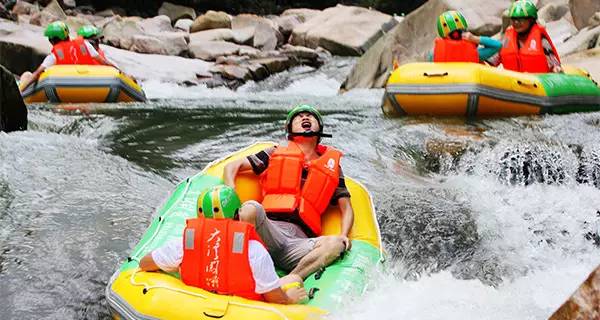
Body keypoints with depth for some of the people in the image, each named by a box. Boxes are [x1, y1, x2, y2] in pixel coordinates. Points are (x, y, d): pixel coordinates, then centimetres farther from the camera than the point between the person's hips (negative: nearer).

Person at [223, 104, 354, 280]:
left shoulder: (331, 165, 26)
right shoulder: (276, 153, 23)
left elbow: (346, 208, 24)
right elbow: (232, 167, 20)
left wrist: (343, 236, 3)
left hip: (299, 243, 1)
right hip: (269, 229, -1)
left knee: (335, 244, -30)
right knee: (251, 208, -33)